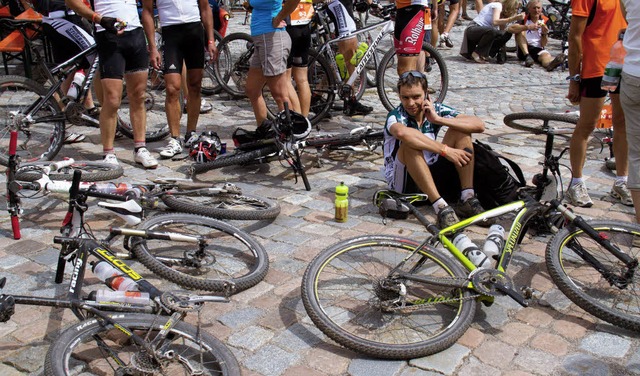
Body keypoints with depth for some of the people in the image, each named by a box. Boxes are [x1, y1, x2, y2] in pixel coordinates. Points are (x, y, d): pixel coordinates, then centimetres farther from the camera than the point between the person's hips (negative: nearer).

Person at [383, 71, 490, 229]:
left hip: (432, 176, 5)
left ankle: (468, 199, -19)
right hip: (405, 182, -5)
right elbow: (402, 132, -42)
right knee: (410, 145, -32)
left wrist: (438, 119, -21)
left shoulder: (435, 109, -2)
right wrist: (444, 149, -38)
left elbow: (479, 125, -13)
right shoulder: (396, 115, -14)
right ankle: (441, 207, -37)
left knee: (460, 130, -8)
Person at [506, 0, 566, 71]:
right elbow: (509, 28, -23)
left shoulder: (544, 22, 5)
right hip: (523, 50, -1)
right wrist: (527, 27, -31)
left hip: (538, 50, 1)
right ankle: (527, 57, -35)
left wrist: (545, 34, -17)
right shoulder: (524, 20, 0)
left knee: (546, 55, -32)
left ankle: (550, 63, -72)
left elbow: (543, 45, 3)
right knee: (520, 30, -20)